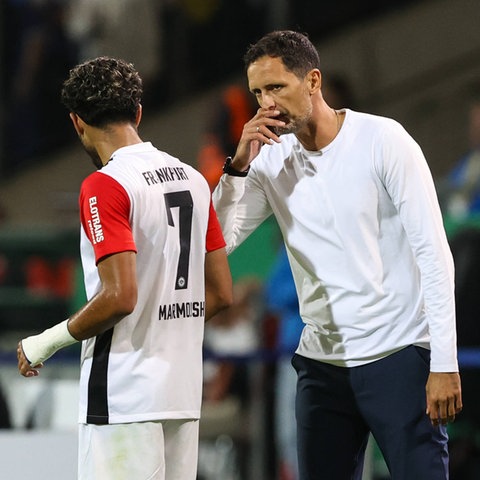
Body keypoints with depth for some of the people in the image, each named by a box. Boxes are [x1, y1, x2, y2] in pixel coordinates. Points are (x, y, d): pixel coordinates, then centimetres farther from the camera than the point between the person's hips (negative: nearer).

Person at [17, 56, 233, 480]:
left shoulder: (103, 186, -11)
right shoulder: (193, 180, 11)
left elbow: (120, 296, -20)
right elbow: (221, 294, 13)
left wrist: (49, 341, -7)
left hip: (123, 394, -8)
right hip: (184, 392, 8)